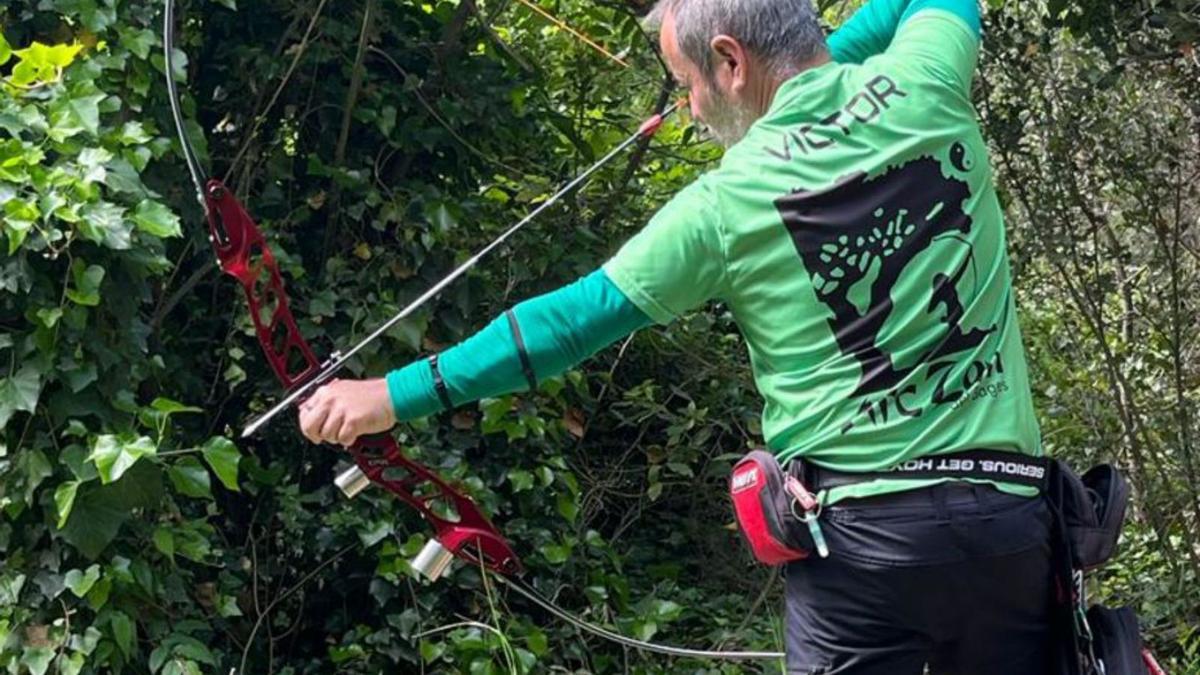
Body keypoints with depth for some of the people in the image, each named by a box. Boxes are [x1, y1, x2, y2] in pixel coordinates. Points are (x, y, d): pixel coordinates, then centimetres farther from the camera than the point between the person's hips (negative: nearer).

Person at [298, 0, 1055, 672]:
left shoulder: (728, 207, -6)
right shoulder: (923, 86, 1)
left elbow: (570, 319, -1)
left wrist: (398, 394, 6)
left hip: (862, 532, -3)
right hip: (1007, 515, 4)